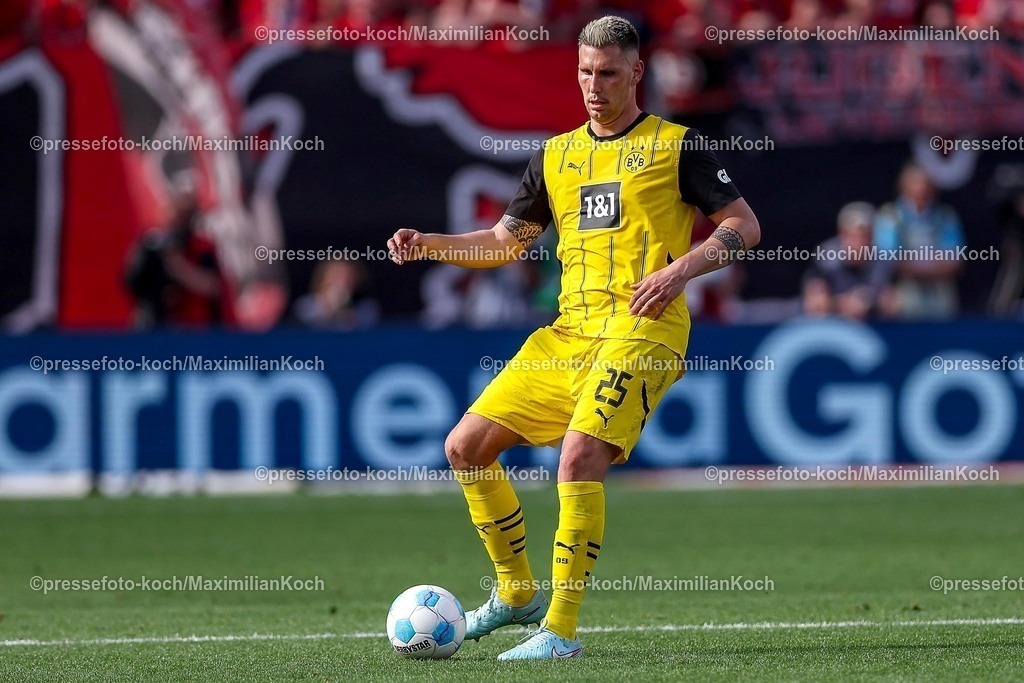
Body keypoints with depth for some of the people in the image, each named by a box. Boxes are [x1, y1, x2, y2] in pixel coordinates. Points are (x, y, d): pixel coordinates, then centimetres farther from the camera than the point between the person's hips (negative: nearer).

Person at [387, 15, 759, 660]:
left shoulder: (675, 145, 2)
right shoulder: (556, 155, 17)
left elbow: (745, 225, -1)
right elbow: (505, 241, 25)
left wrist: (680, 269, -16)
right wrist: (429, 244, 9)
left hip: (641, 330, -7)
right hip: (568, 333, 7)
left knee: (580, 454, -27)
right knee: (467, 447, 2)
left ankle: (560, 630, -22)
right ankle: (518, 593, 19)